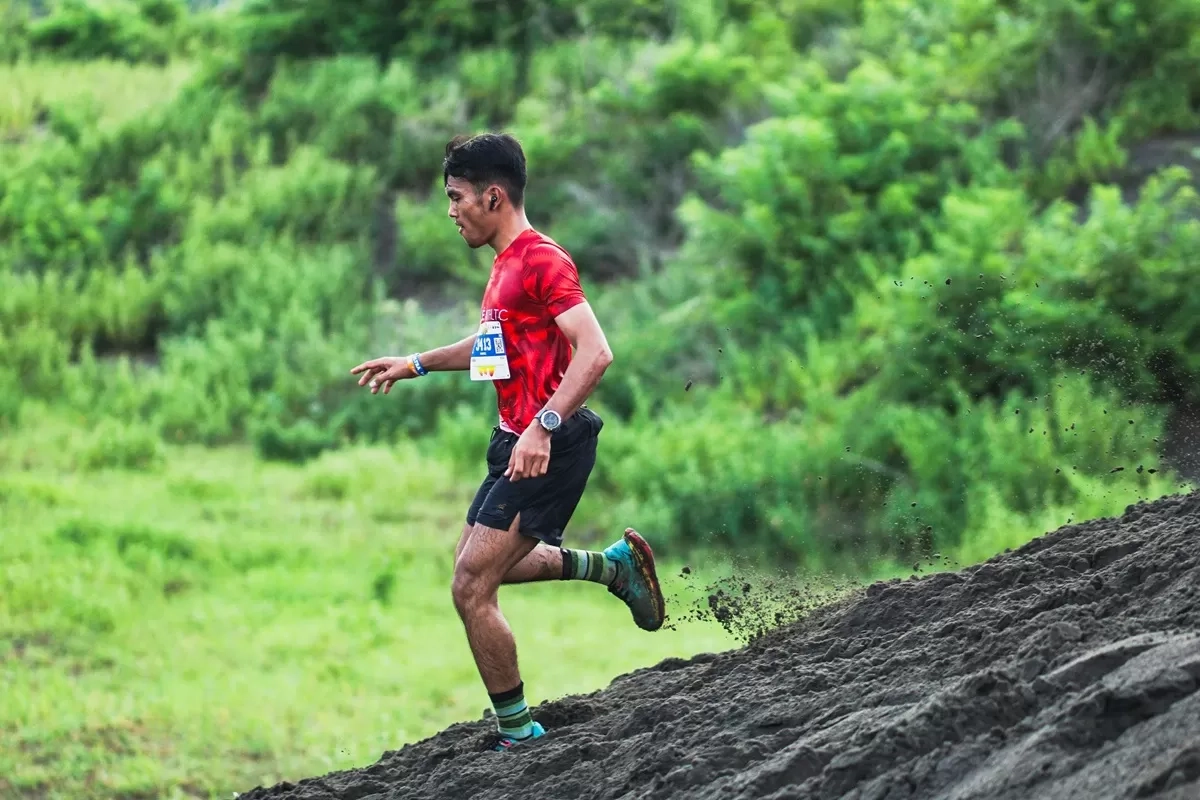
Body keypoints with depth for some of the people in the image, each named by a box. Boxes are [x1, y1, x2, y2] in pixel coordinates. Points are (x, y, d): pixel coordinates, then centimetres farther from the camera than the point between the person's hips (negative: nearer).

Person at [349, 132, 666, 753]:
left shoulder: (542, 261, -17)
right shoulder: (507, 264, 14)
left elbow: (594, 353, -26)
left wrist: (543, 428, -34)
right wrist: (414, 364, 29)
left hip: (547, 449, -10)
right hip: (517, 444, 10)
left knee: (472, 588, -10)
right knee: (475, 561, 23)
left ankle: (518, 735, 0)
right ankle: (613, 565, 23)